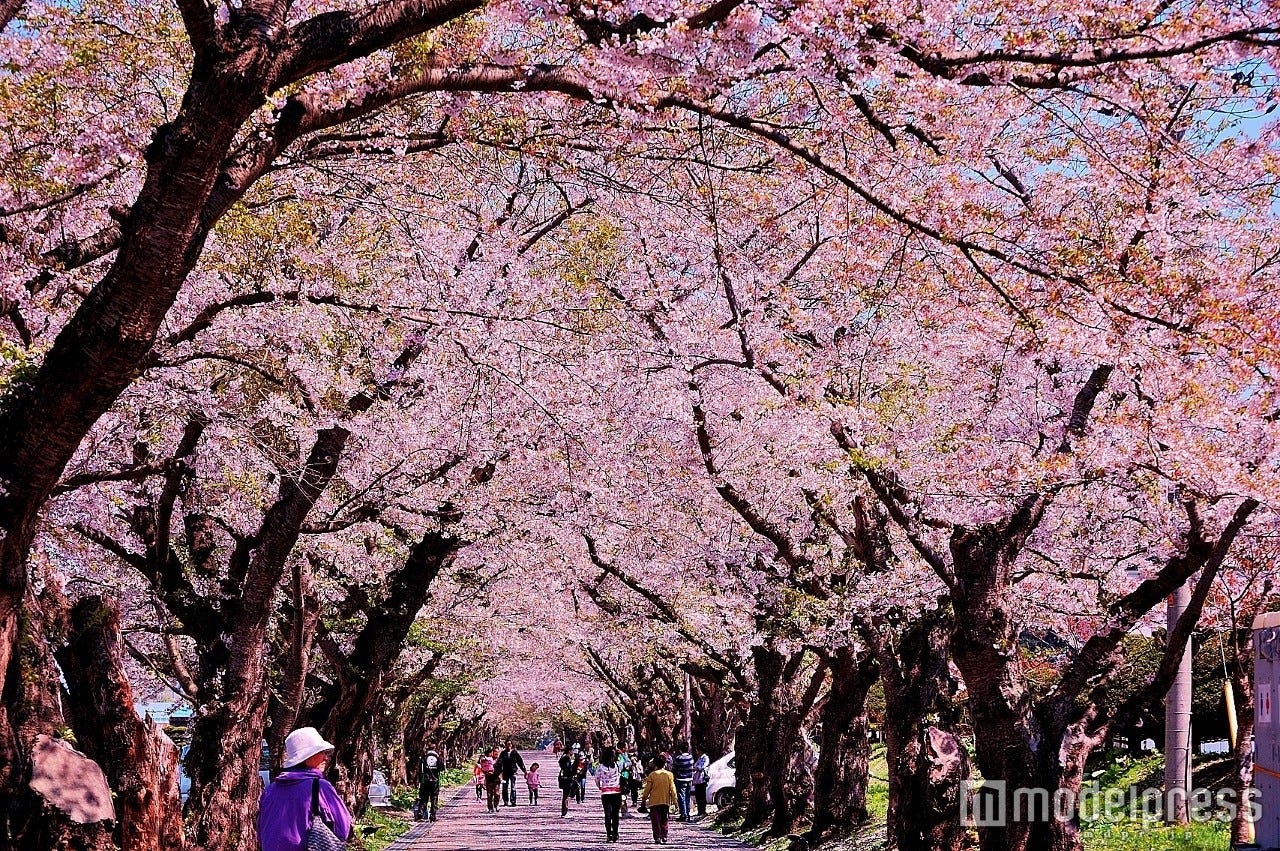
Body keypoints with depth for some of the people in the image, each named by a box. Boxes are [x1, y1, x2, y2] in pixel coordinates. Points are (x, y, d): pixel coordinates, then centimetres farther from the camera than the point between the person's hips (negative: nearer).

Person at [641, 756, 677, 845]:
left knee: (656, 821, 2)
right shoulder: (669, 775, -1)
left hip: (654, 801, -2)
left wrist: (644, 798, 9)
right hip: (666, 801, 2)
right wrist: (674, 799, 6)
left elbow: (647, 788, -2)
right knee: (665, 820, 13)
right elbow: (672, 788, 0)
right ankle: (664, 837, 7)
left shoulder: (652, 775, -6)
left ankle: (657, 837, -4)